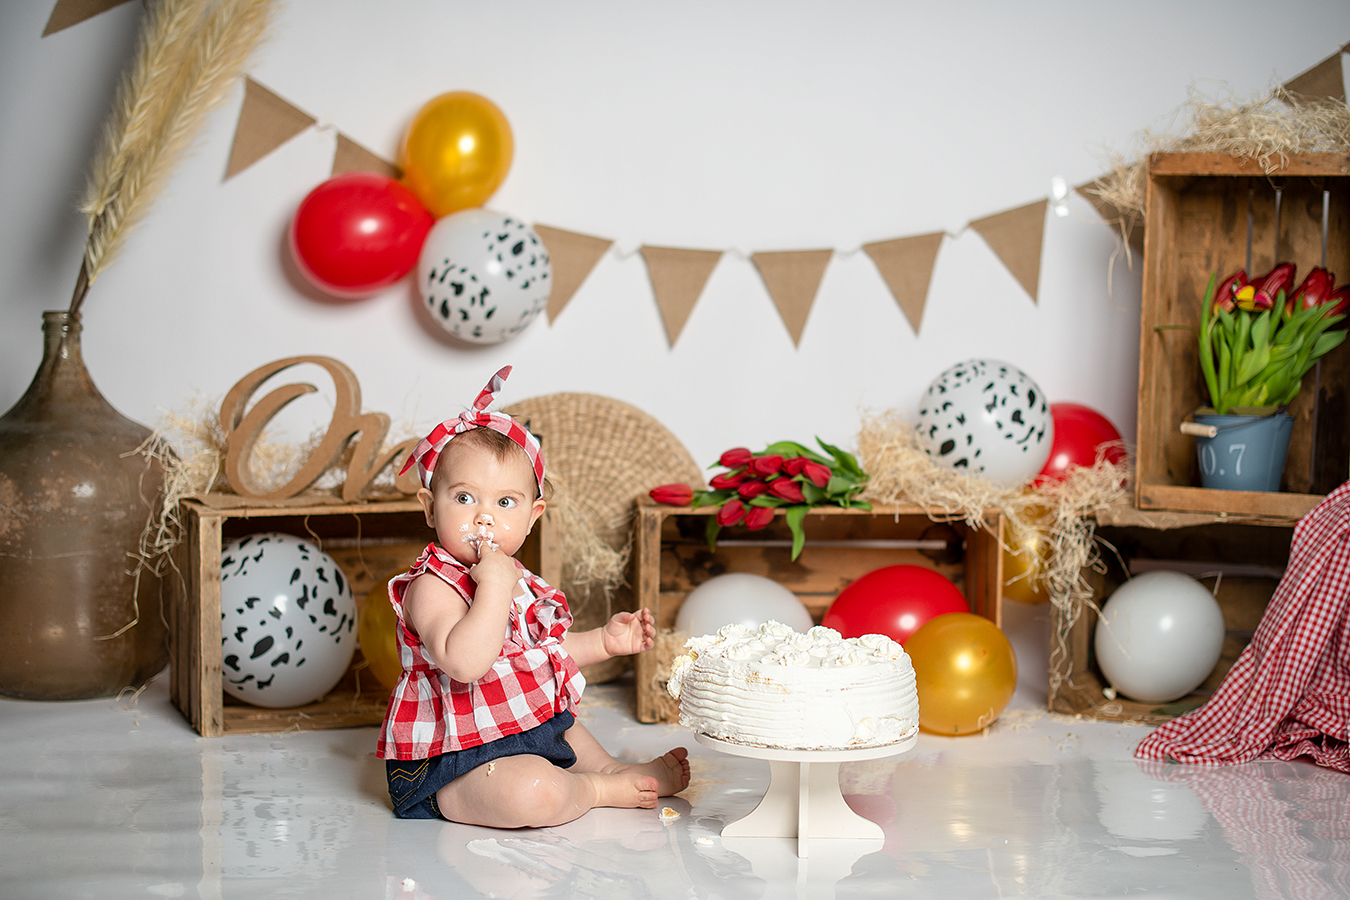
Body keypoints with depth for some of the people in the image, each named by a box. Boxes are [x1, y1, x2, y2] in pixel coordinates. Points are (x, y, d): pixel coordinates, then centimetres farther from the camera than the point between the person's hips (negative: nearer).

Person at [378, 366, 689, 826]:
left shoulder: (516, 577, 9)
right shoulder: (432, 587, -22)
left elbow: (539, 649, 26)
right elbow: (464, 662, -40)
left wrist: (603, 641, 16)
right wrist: (495, 586, -38)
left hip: (519, 732, 10)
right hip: (449, 766, -10)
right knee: (534, 792, -31)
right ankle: (604, 790, -6)